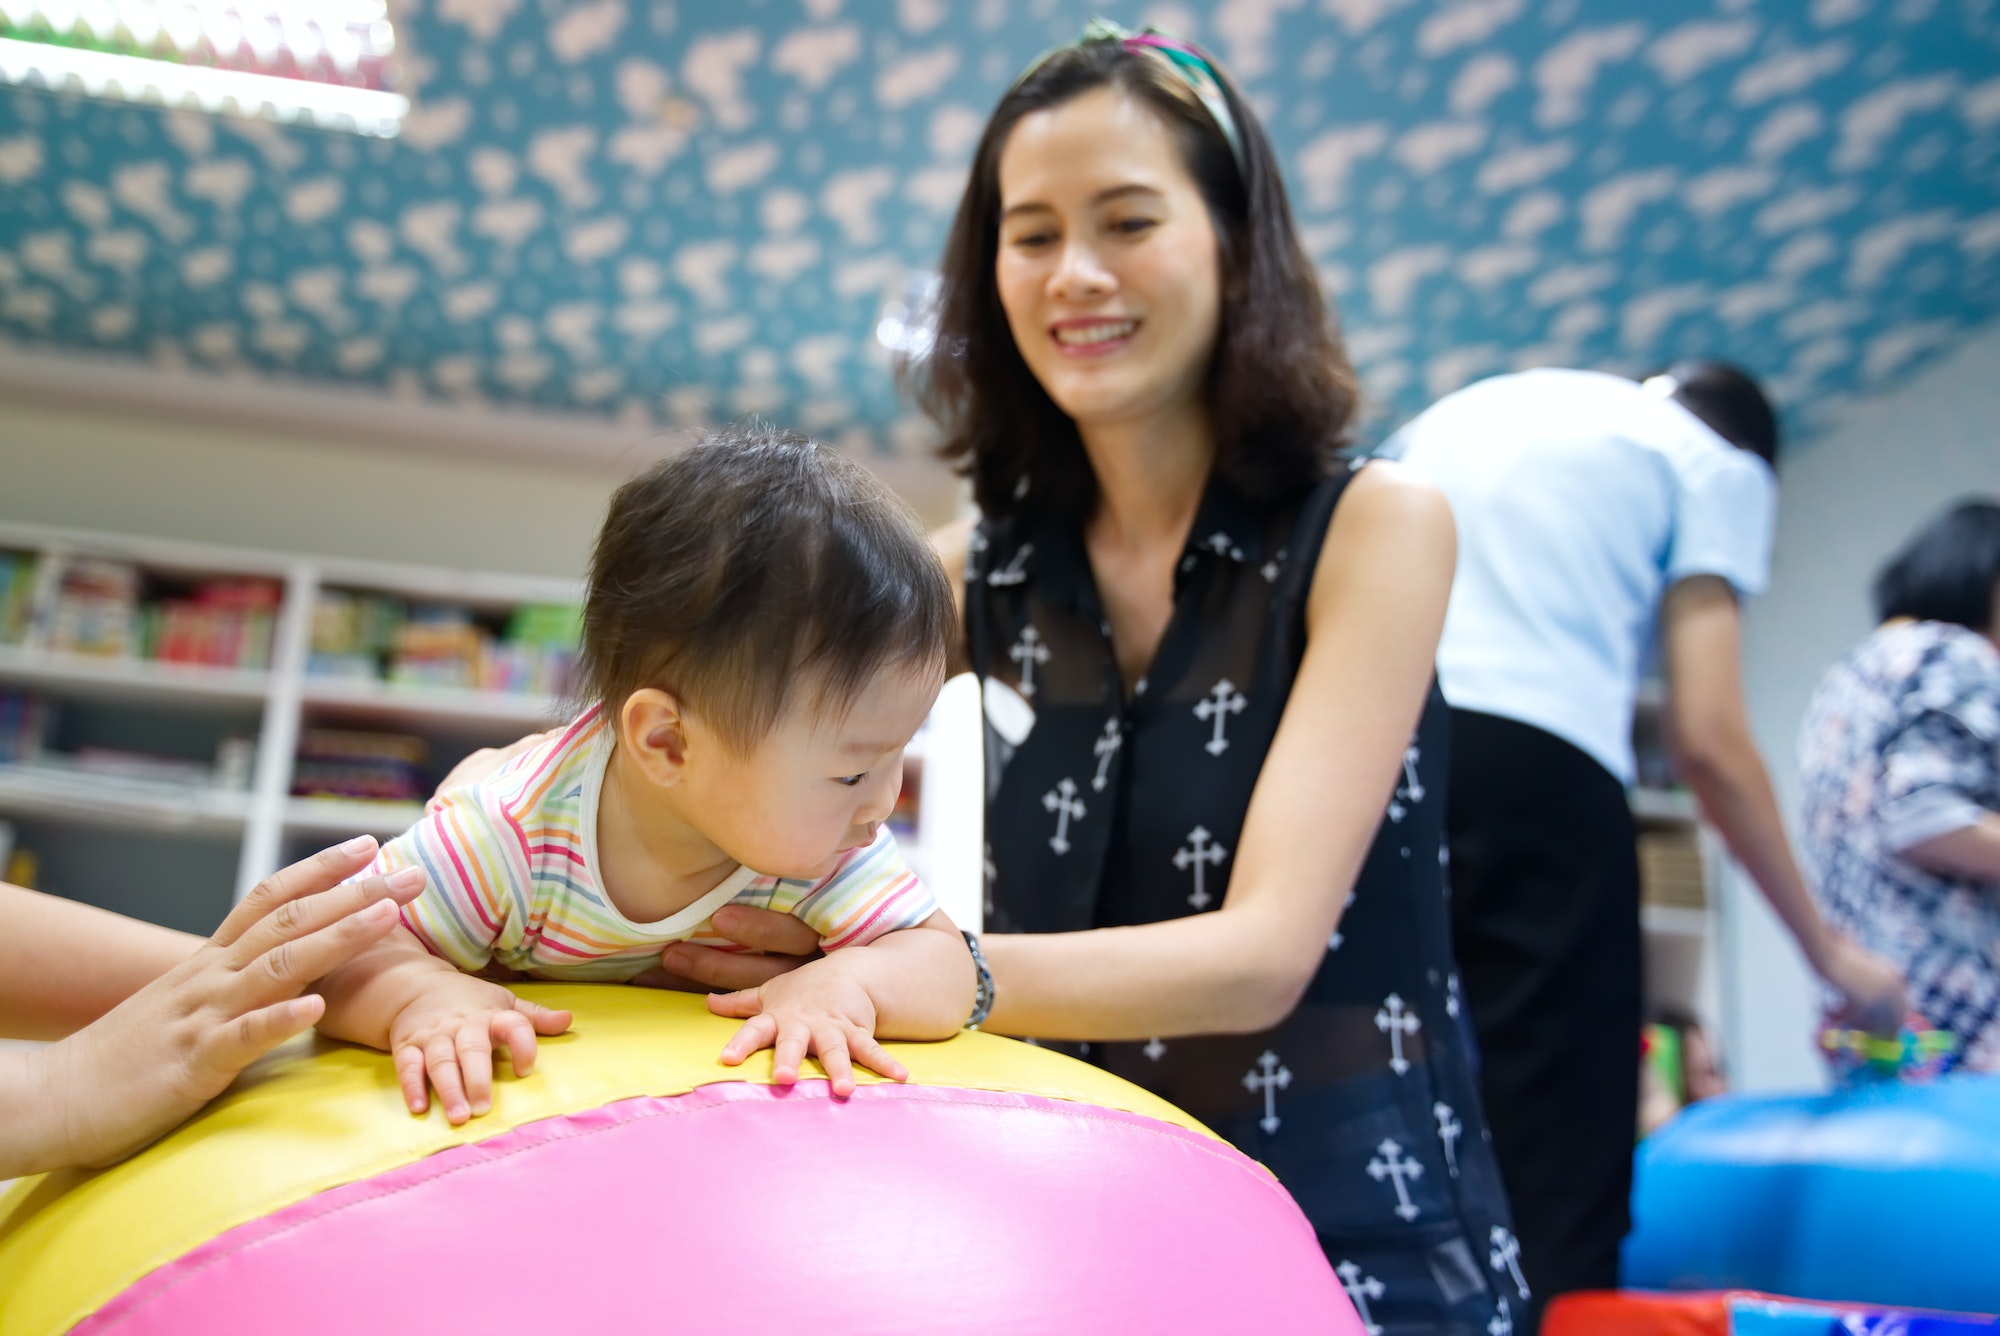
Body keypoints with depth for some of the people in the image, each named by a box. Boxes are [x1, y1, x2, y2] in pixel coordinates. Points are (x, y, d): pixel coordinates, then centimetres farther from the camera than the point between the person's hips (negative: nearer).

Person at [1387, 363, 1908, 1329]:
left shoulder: (1455, 410, 32)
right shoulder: (1717, 465, 17)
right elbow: (1705, 738, 6)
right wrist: (1826, 945, 17)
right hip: (1533, 767, -5)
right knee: (1550, 1160, -2)